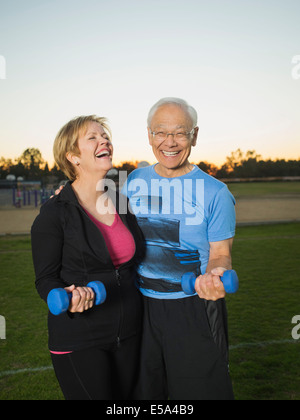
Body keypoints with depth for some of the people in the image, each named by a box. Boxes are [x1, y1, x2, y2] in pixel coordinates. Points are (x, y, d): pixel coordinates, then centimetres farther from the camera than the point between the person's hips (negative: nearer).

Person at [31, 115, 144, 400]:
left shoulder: (121, 204, 5)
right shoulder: (54, 213, -12)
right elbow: (45, 279, -10)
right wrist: (67, 298, -28)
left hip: (128, 334, 6)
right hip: (79, 339, -5)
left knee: (125, 396, 19)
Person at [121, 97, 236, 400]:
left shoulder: (215, 192, -11)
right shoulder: (135, 181, 0)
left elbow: (220, 254, -8)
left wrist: (215, 275, -29)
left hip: (194, 309, -3)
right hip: (142, 307, 4)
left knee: (200, 389, 13)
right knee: (145, 390, 21)